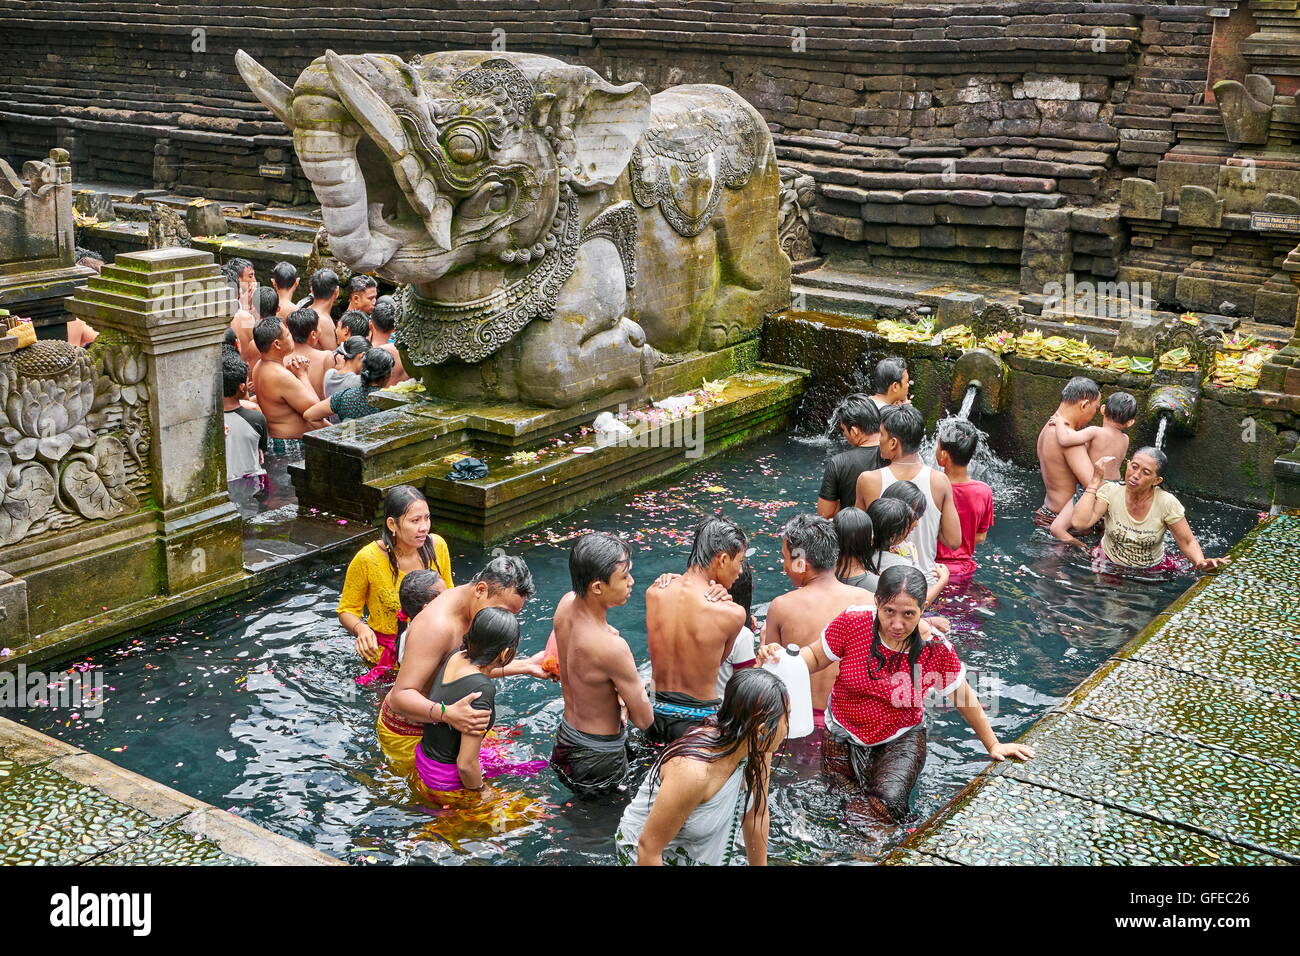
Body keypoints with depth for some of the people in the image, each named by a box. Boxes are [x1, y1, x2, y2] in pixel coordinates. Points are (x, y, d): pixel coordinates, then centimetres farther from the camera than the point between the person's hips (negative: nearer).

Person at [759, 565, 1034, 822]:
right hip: (844, 735, 1)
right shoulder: (852, 623, -19)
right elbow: (815, 657, -5)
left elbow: (964, 697, -3)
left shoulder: (934, 646, -18)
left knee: (889, 806, -24)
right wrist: (780, 657, -25)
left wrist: (993, 745, 4)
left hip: (901, 739, -1)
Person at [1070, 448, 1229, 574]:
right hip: (1110, 564, 0)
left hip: (1153, 568, 1)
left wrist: (1201, 562, -31)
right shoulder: (1110, 492, -17)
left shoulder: (1167, 503, -18)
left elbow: (1188, 542, -10)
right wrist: (1095, 481, -26)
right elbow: (1080, 522, -29)